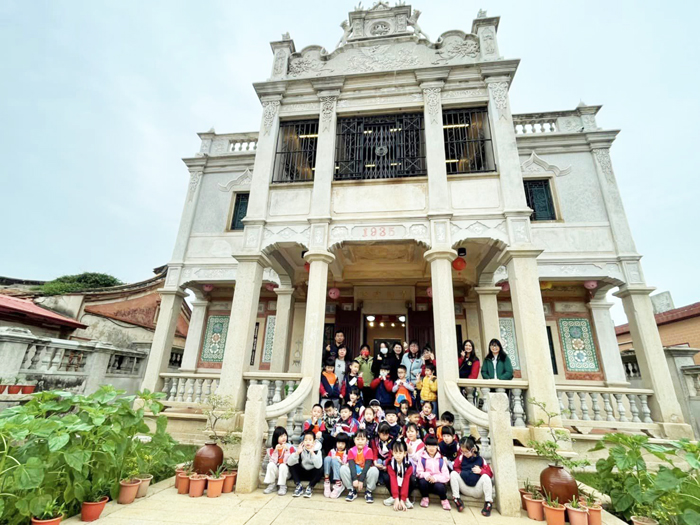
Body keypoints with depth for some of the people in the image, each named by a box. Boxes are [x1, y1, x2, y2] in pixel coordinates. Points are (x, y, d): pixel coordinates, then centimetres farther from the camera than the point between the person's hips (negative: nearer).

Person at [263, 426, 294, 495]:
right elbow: (273, 461, -7)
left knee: (282, 466, -33)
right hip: (275, 471, 3)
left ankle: (283, 487, -17)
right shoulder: (272, 448, 3)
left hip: (286, 470, -2)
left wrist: (287, 450, -26)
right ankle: (272, 485, -11)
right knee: (271, 464, -25)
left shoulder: (290, 447, -6)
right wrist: (276, 450, -18)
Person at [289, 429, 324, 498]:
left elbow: (318, 466, -37)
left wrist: (312, 453, -45)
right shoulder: (301, 450, -13)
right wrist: (297, 452, -38)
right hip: (302, 473, 2)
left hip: (313, 474, -2)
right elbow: (290, 463, -24)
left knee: (320, 470, -33)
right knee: (292, 466, -22)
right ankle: (299, 486, -8)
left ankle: (310, 487, -12)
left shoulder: (317, 450, -19)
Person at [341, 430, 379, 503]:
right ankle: (352, 491, -8)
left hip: (365, 475, -2)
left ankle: (368, 492, -10)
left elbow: (367, 466, -19)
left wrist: (361, 480, -25)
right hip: (354, 474, 2)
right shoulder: (351, 451, -7)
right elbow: (351, 465, -16)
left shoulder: (368, 450, -12)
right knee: (343, 468, -23)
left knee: (374, 470, -32)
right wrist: (354, 479, -30)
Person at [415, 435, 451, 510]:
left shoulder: (441, 459, 2)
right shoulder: (422, 458, 1)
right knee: (422, 481, -32)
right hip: (426, 481, 1)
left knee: (439, 487, -33)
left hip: (438, 482, 0)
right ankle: (425, 498, 0)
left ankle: (444, 500, 2)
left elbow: (446, 476, -6)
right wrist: (426, 475, -27)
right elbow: (419, 472, -5)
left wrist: (436, 478, -23)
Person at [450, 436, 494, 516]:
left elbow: (490, 473, -3)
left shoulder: (480, 459, -4)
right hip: (464, 490, 2)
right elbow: (455, 468, 3)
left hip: (477, 491, -2)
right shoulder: (461, 457, -1)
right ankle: (456, 499, -18)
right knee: (453, 474, -22)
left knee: (485, 477, -27)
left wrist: (481, 471, -20)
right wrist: (460, 472, -17)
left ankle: (488, 503, -20)